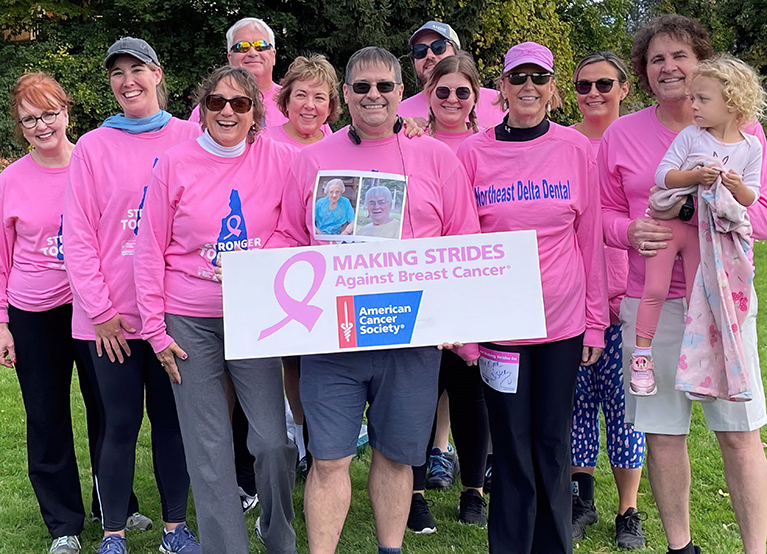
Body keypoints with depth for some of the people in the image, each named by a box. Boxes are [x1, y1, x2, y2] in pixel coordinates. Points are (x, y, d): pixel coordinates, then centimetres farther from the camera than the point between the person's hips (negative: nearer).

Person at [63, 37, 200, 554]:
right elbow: (78, 235, -1)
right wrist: (100, 309, -6)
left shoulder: (190, 137, 4)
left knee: (172, 417, 10)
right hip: (112, 317, -1)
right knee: (121, 422, 6)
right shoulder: (93, 146, 1)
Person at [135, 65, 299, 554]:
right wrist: (155, 327, -2)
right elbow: (151, 251, 1)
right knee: (208, 448, 2)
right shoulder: (175, 164, -1)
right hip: (189, 323, 0)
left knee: (273, 438, -1)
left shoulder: (280, 160, -1)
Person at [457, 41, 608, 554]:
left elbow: (590, 238, 4)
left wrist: (595, 322, 3)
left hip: (563, 321, 1)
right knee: (512, 446, 6)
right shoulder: (473, 153, 0)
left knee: (553, 445, 10)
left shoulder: (576, 148, 2)